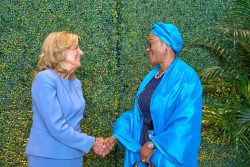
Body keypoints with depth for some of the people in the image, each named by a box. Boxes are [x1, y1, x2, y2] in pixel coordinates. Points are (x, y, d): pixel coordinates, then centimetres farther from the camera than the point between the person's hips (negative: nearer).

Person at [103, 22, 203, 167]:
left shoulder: (186, 77, -18)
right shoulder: (152, 76, 6)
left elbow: (185, 124, -24)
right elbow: (139, 112, 8)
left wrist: (153, 145, -19)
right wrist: (116, 136, -1)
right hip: (146, 149, 7)